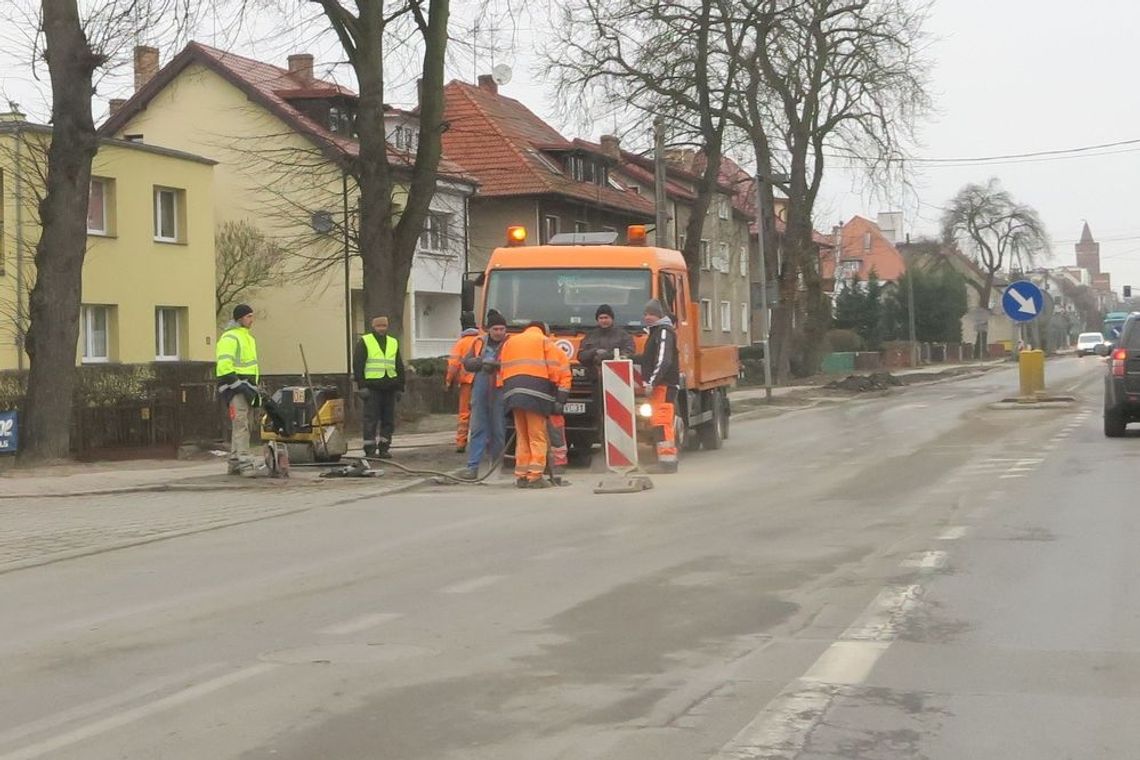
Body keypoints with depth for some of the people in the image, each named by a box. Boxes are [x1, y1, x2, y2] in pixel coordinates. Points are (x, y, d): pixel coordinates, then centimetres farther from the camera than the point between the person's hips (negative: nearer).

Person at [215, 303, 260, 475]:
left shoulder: (247, 337, 22)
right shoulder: (229, 338, -10)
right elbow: (224, 366, -19)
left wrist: (254, 388, 23)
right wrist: (240, 385, -22)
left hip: (246, 388, 10)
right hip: (235, 388, -10)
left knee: (247, 427, 11)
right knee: (240, 425, -16)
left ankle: (234, 464, 17)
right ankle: (245, 464, -22)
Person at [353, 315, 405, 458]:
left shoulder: (394, 343, 17)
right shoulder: (364, 342, 3)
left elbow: (400, 367, 20)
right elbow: (357, 365, -3)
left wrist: (399, 387, 13)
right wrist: (362, 386, -11)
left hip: (389, 387, 5)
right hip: (372, 386, -5)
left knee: (389, 420, 5)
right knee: (371, 419, -5)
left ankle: (383, 448, 12)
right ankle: (370, 450, -2)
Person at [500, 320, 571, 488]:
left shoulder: (509, 342, 25)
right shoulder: (544, 342, 10)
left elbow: (503, 369, 14)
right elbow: (556, 369, -1)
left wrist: (510, 390, 13)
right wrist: (560, 399, -1)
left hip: (513, 391, 5)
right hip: (536, 392, -5)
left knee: (522, 437, 12)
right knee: (538, 437, -3)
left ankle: (521, 476, 12)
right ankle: (535, 477, -8)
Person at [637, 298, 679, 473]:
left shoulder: (664, 332, -10)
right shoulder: (655, 332, 22)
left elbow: (663, 360, -20)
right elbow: (649, 358, 27)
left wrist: (652, 382, -25)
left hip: (664, 385, -11)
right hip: (658, 385, 11)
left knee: (661, 422, -13)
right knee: (659, 422, 12)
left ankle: (667, 458, -14)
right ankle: (668, 459, 17)